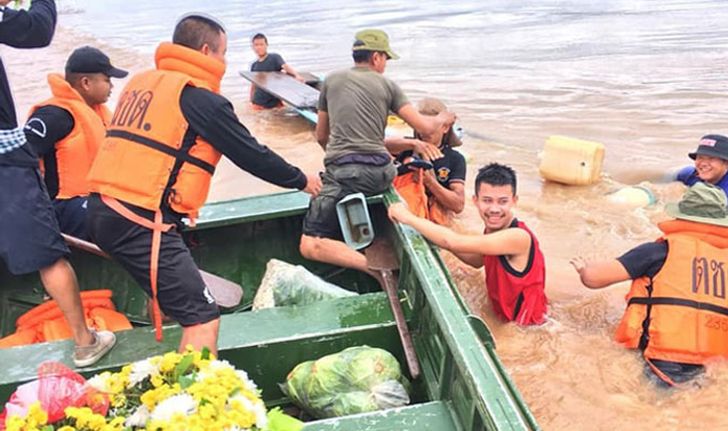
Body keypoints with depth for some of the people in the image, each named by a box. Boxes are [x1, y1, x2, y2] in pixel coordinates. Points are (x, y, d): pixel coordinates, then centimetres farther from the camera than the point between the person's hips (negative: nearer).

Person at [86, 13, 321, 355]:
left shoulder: (141, 82, 16)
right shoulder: (200, 98, -8)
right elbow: (252, 155, -3)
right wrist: (301, 180, 11)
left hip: (103, 210, 10)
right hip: (141, 223, -9)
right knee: (203, 320, -9)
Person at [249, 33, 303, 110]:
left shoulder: (274, 58, -4)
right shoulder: (254, 65, 9)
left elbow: (286, 66, -22)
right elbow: (253, 86, 16)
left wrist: (297, 75, -40)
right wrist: (251, 102, 15)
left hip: (275, 103, -3)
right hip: (258, 105, 3)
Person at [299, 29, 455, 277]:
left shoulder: (332, 81, 16)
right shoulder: (387, 85, 13)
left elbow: (321, 136, 23)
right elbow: (425, 128, 8)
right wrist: (442, 119, 31)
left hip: (342, 172, -2)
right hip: (380, 173, 3)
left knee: (310, 246, -4)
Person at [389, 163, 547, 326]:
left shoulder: (518, 237, -29)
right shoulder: (493, 229, -5)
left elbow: (452, 241, -34)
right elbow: (478, 261, 13)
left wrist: (408, 217, -24)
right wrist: (448, 245, -5)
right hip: (506, 316, 7)